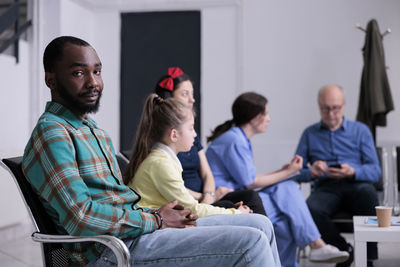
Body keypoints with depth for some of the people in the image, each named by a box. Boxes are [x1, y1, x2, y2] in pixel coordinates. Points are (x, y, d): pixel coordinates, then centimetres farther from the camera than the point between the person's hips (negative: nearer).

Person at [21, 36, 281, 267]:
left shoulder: (95, 131, 21)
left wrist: (160, 213, 4)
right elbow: (80, 217, -22)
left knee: (260, 225, 5)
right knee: (251, 242, -19)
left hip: (135, 228, 10)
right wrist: (156, 219, -13)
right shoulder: (51, 133, -11)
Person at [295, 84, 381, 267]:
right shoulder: (310, 134, 18)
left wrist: (352, 172, -17)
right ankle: (344, 251, -12)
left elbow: (375, 171, 5)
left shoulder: (360, 130, 15)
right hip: (326, 188, 1)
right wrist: (311, 172, -14)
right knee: (310, 208, -35)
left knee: (367, 191, -38)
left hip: (356, 185, -1)